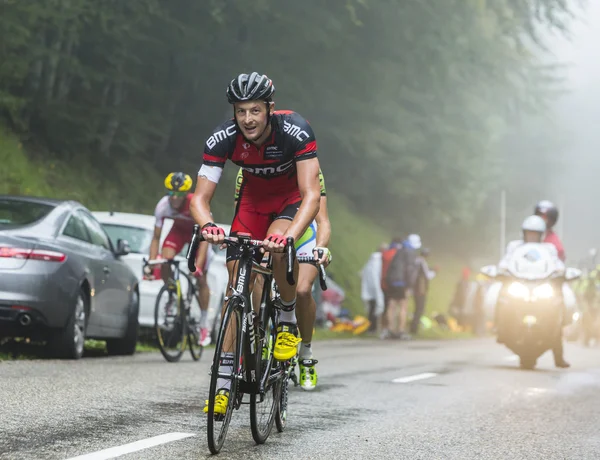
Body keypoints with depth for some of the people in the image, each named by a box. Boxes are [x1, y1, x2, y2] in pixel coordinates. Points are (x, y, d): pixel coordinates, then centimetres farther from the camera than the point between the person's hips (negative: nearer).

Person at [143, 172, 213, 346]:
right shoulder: (163, 205, -28)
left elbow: (204, 238, -38)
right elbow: (156, 237, -20)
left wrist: (198, 265, -49)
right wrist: (150, 263, -29)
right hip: (179, 229, 3)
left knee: (201, 280, -6)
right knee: (165, 260, -26)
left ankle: (204, 325, 6)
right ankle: (172, 296, 1)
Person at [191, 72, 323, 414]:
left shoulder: (296, 131, -34)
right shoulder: (223, 138, -26)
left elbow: (312, 195, -39)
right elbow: (201, 197, -24)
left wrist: (289, 235, -56)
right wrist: (208, 225, -48)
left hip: (293, 198, -3)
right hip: (254, 197, 3)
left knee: (278, 248, -35)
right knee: (237, 281, -9)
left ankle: (288, 322, -7)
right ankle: (225, 381, -6)